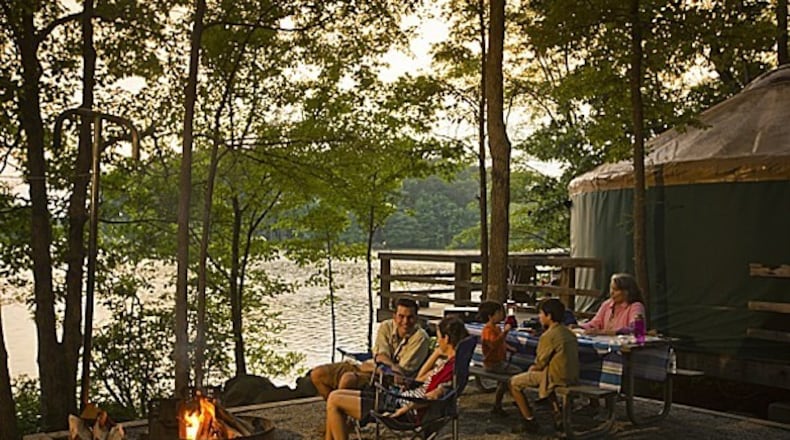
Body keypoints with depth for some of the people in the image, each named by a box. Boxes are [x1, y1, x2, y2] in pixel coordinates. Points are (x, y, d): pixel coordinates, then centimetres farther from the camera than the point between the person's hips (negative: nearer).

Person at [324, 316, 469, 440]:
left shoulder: (453, 366, -21)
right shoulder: (447, 360, 10)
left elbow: (433, 395, -28)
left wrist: (406, 408, -23)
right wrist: (437, 353, 16)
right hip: (400, 398, 11)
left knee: (334, 402, -9)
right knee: (335, 395, 11)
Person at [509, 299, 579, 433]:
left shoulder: (548, 336, -16)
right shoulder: (569, 333, 9)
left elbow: (541, 363, -12)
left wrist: (533, 368, 10)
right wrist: (536, 366, 17)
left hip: (557, 376, -8)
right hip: (572, 376, 9)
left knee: (514, 383, 2)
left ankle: (530, 422, 3)